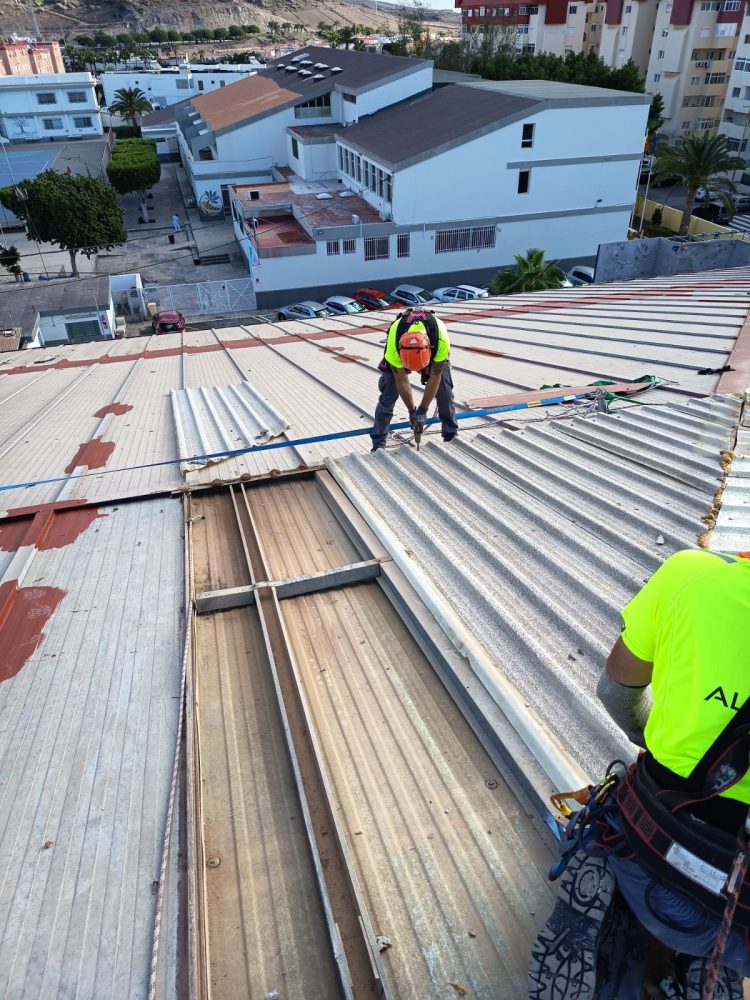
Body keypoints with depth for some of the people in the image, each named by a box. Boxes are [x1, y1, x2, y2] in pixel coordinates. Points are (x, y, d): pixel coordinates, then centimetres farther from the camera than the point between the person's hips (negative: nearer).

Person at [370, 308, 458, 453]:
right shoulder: (394, 345, -41)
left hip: (434, 349, 1)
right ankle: (378, 444, -1)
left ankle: (451, 435, 10)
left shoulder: (442, 340, -42)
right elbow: (401, 381, -26)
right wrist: (412, 411, -17)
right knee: (388, 393, -9)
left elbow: (435, 377, -29)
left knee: (444, 390, -9)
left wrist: (422, 411, -24)